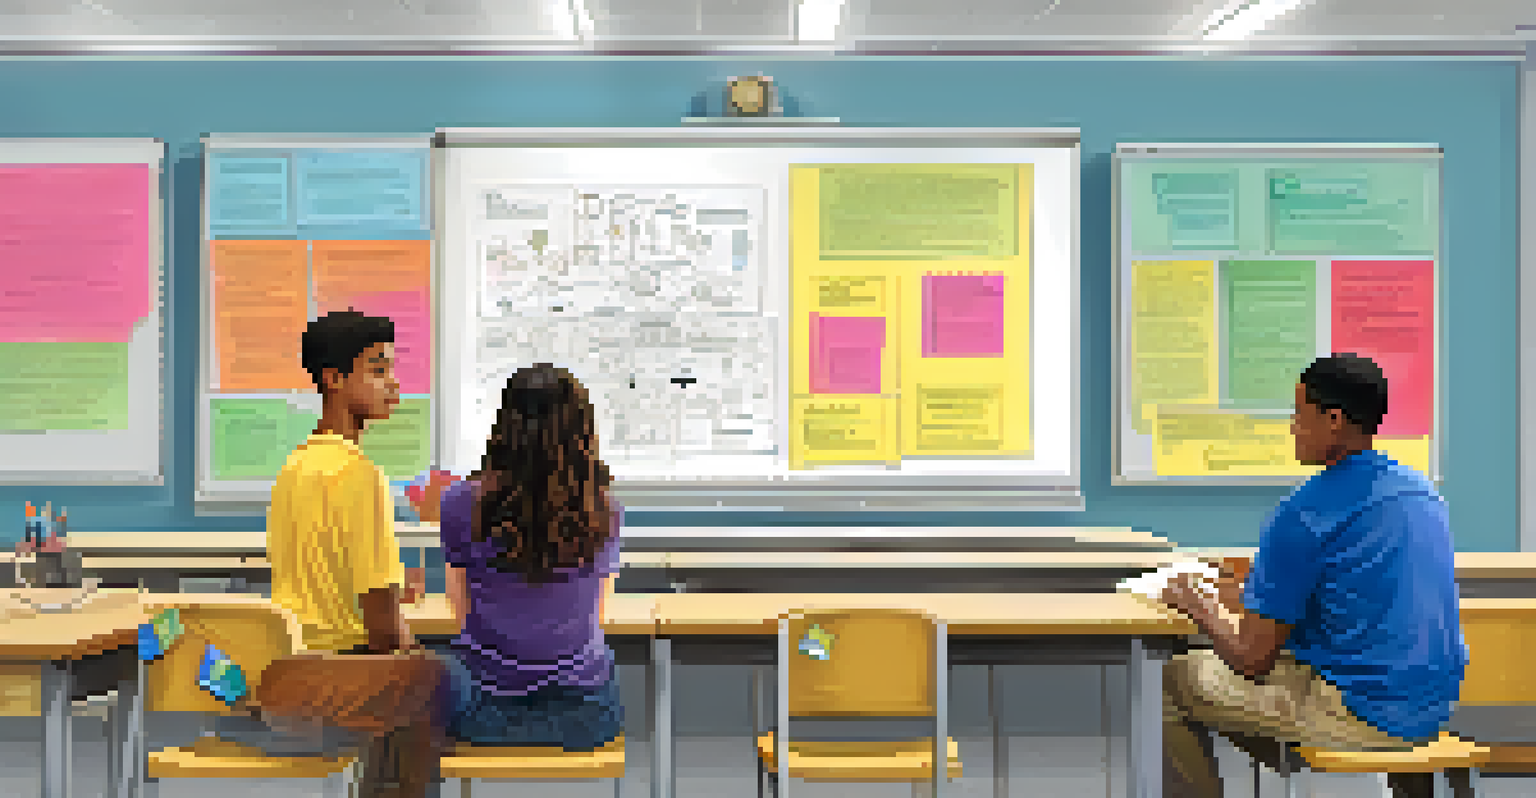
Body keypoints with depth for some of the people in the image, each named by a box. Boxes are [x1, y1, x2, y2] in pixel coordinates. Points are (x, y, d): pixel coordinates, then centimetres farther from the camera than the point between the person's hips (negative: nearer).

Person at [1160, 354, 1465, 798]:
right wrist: (1250, 601, 22)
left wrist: (1197, 607, 5)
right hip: (1431, 714, 8)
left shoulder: (1303, 516, -18)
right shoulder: (1423, 491, 7)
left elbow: (1252, 659, -14)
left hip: (1357, 718, -8)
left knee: (1177, 678, 5)